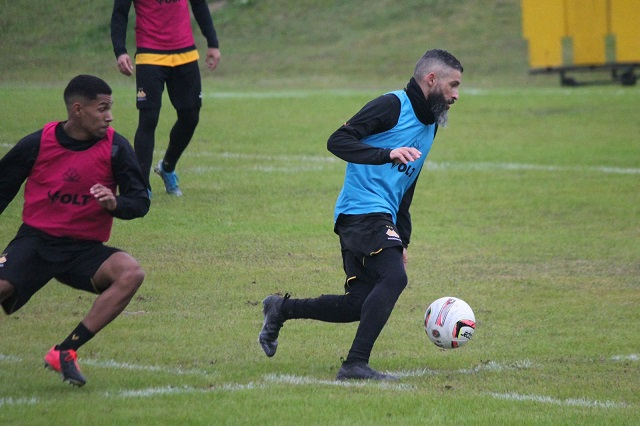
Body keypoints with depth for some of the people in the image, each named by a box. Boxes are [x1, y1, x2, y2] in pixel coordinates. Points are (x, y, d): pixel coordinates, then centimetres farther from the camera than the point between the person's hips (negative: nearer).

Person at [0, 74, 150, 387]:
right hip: (36, 240, -2)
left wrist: (115, 204, -24)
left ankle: (65, 351, -22)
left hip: (85, 249, 2)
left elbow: (140, 202, -2)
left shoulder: (115, 147, -4)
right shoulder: (36, 144, -5)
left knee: (131, 273, -27)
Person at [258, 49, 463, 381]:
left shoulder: (430, 124, 21)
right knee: (394, 277, -25)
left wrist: (402, 240, 24)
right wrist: (388, 154, -29)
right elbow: (338, 141, -18)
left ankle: (281, 309, 22)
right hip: (363, 208, -9)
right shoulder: (393, 105, -8)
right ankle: (356, 364, -24)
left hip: (382, 217, 9)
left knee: (359, 305, 5)